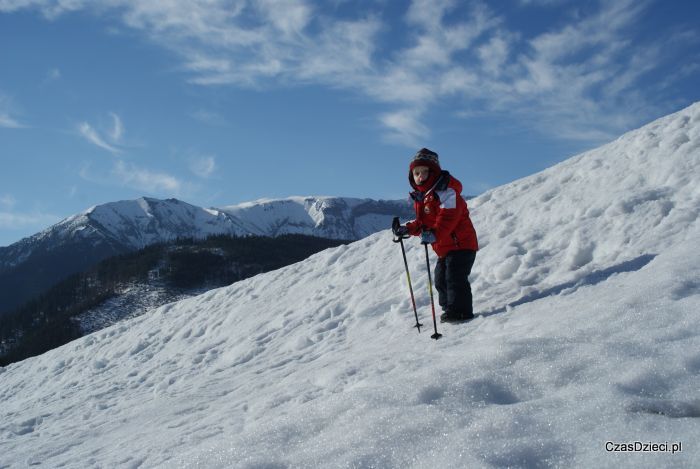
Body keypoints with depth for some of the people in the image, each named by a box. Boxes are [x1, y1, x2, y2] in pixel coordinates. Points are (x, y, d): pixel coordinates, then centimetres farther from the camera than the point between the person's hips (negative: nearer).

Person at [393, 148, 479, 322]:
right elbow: (423, 223, 18)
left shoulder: (445, 190, -16)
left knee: (454, 277, -16)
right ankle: (449, 309, 23)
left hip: (460, 244, -10)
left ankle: (460, 311, -14)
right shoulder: (422, 197, 13)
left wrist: (434, 234, -41)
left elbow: (448, 216, -29)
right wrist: (408, 229, 1)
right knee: (441, 280, 14)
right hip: (444, 249, 10)